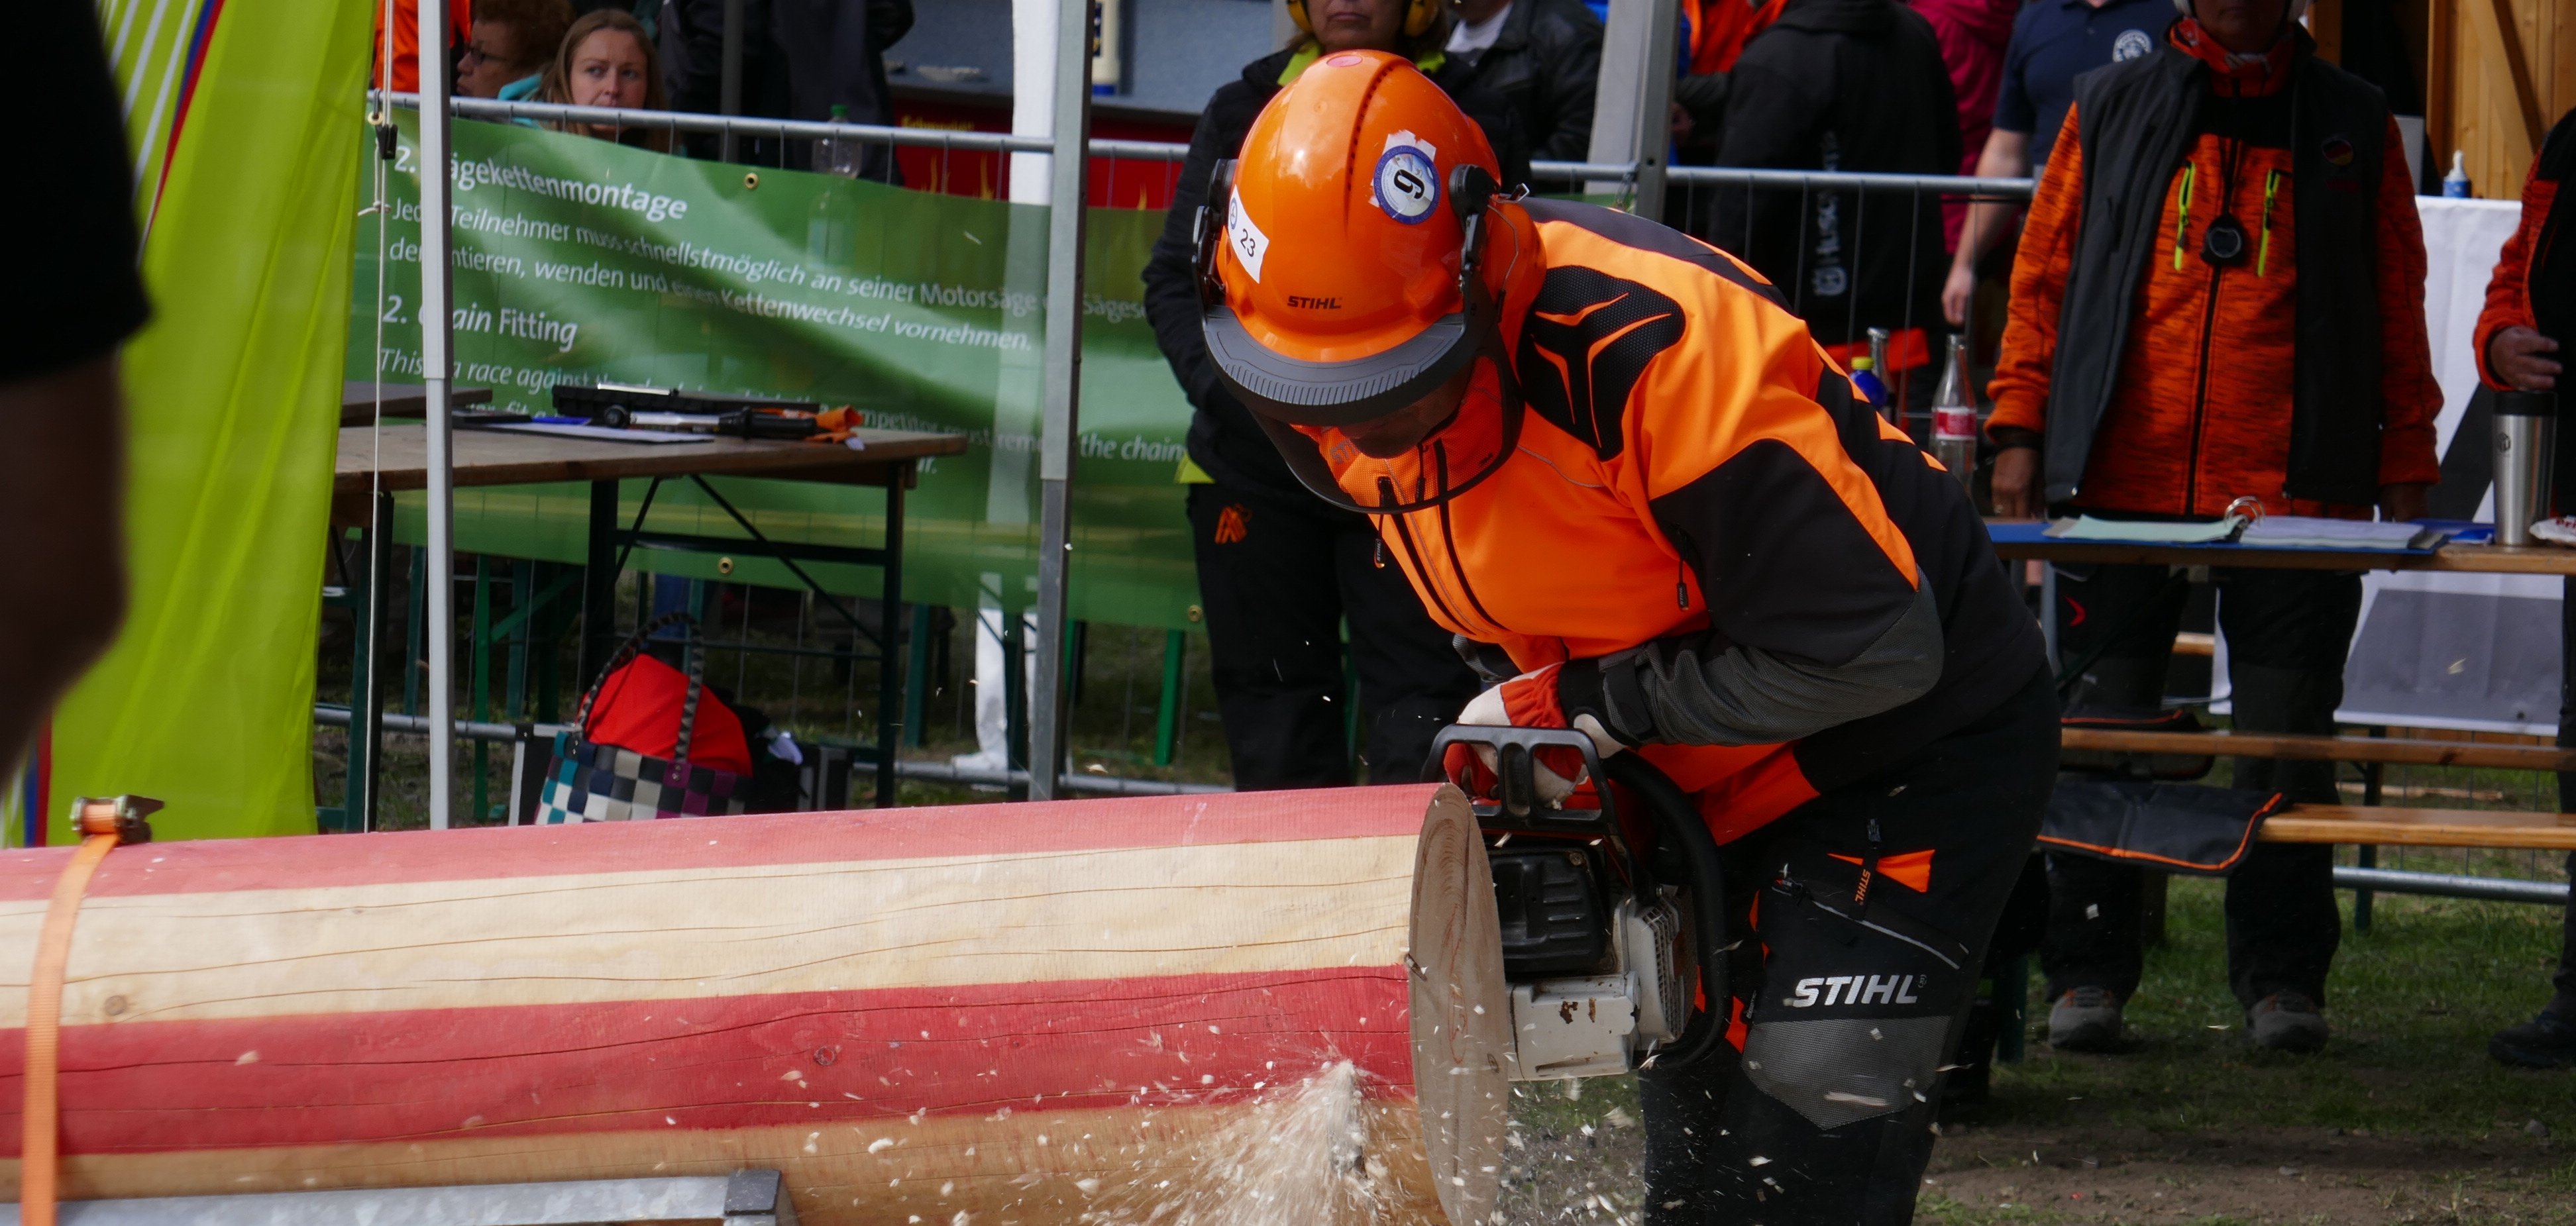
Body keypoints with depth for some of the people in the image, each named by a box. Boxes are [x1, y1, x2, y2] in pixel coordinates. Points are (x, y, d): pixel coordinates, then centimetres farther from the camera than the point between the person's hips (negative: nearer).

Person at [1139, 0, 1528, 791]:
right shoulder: (1244, 112, 11)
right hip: (1252, 469, 3)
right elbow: (1175, 280, 10)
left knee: (1418, 751, -11)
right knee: (1275, 751, 6)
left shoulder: (1475, 124, 2)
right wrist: (1234, 398, -8)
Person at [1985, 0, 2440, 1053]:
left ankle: (2281, 978, 7)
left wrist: (2404, 467, 7)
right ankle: (2087, 973, 8)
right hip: (2122, 482, 1)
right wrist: (2021, 431, 4)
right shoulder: (2112, 109, 11)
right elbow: (2045, 270, 12)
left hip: (2294, 486, -1)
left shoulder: (2352, 127, 10)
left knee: (2286, 736, -1)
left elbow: (2396, 302, 12)